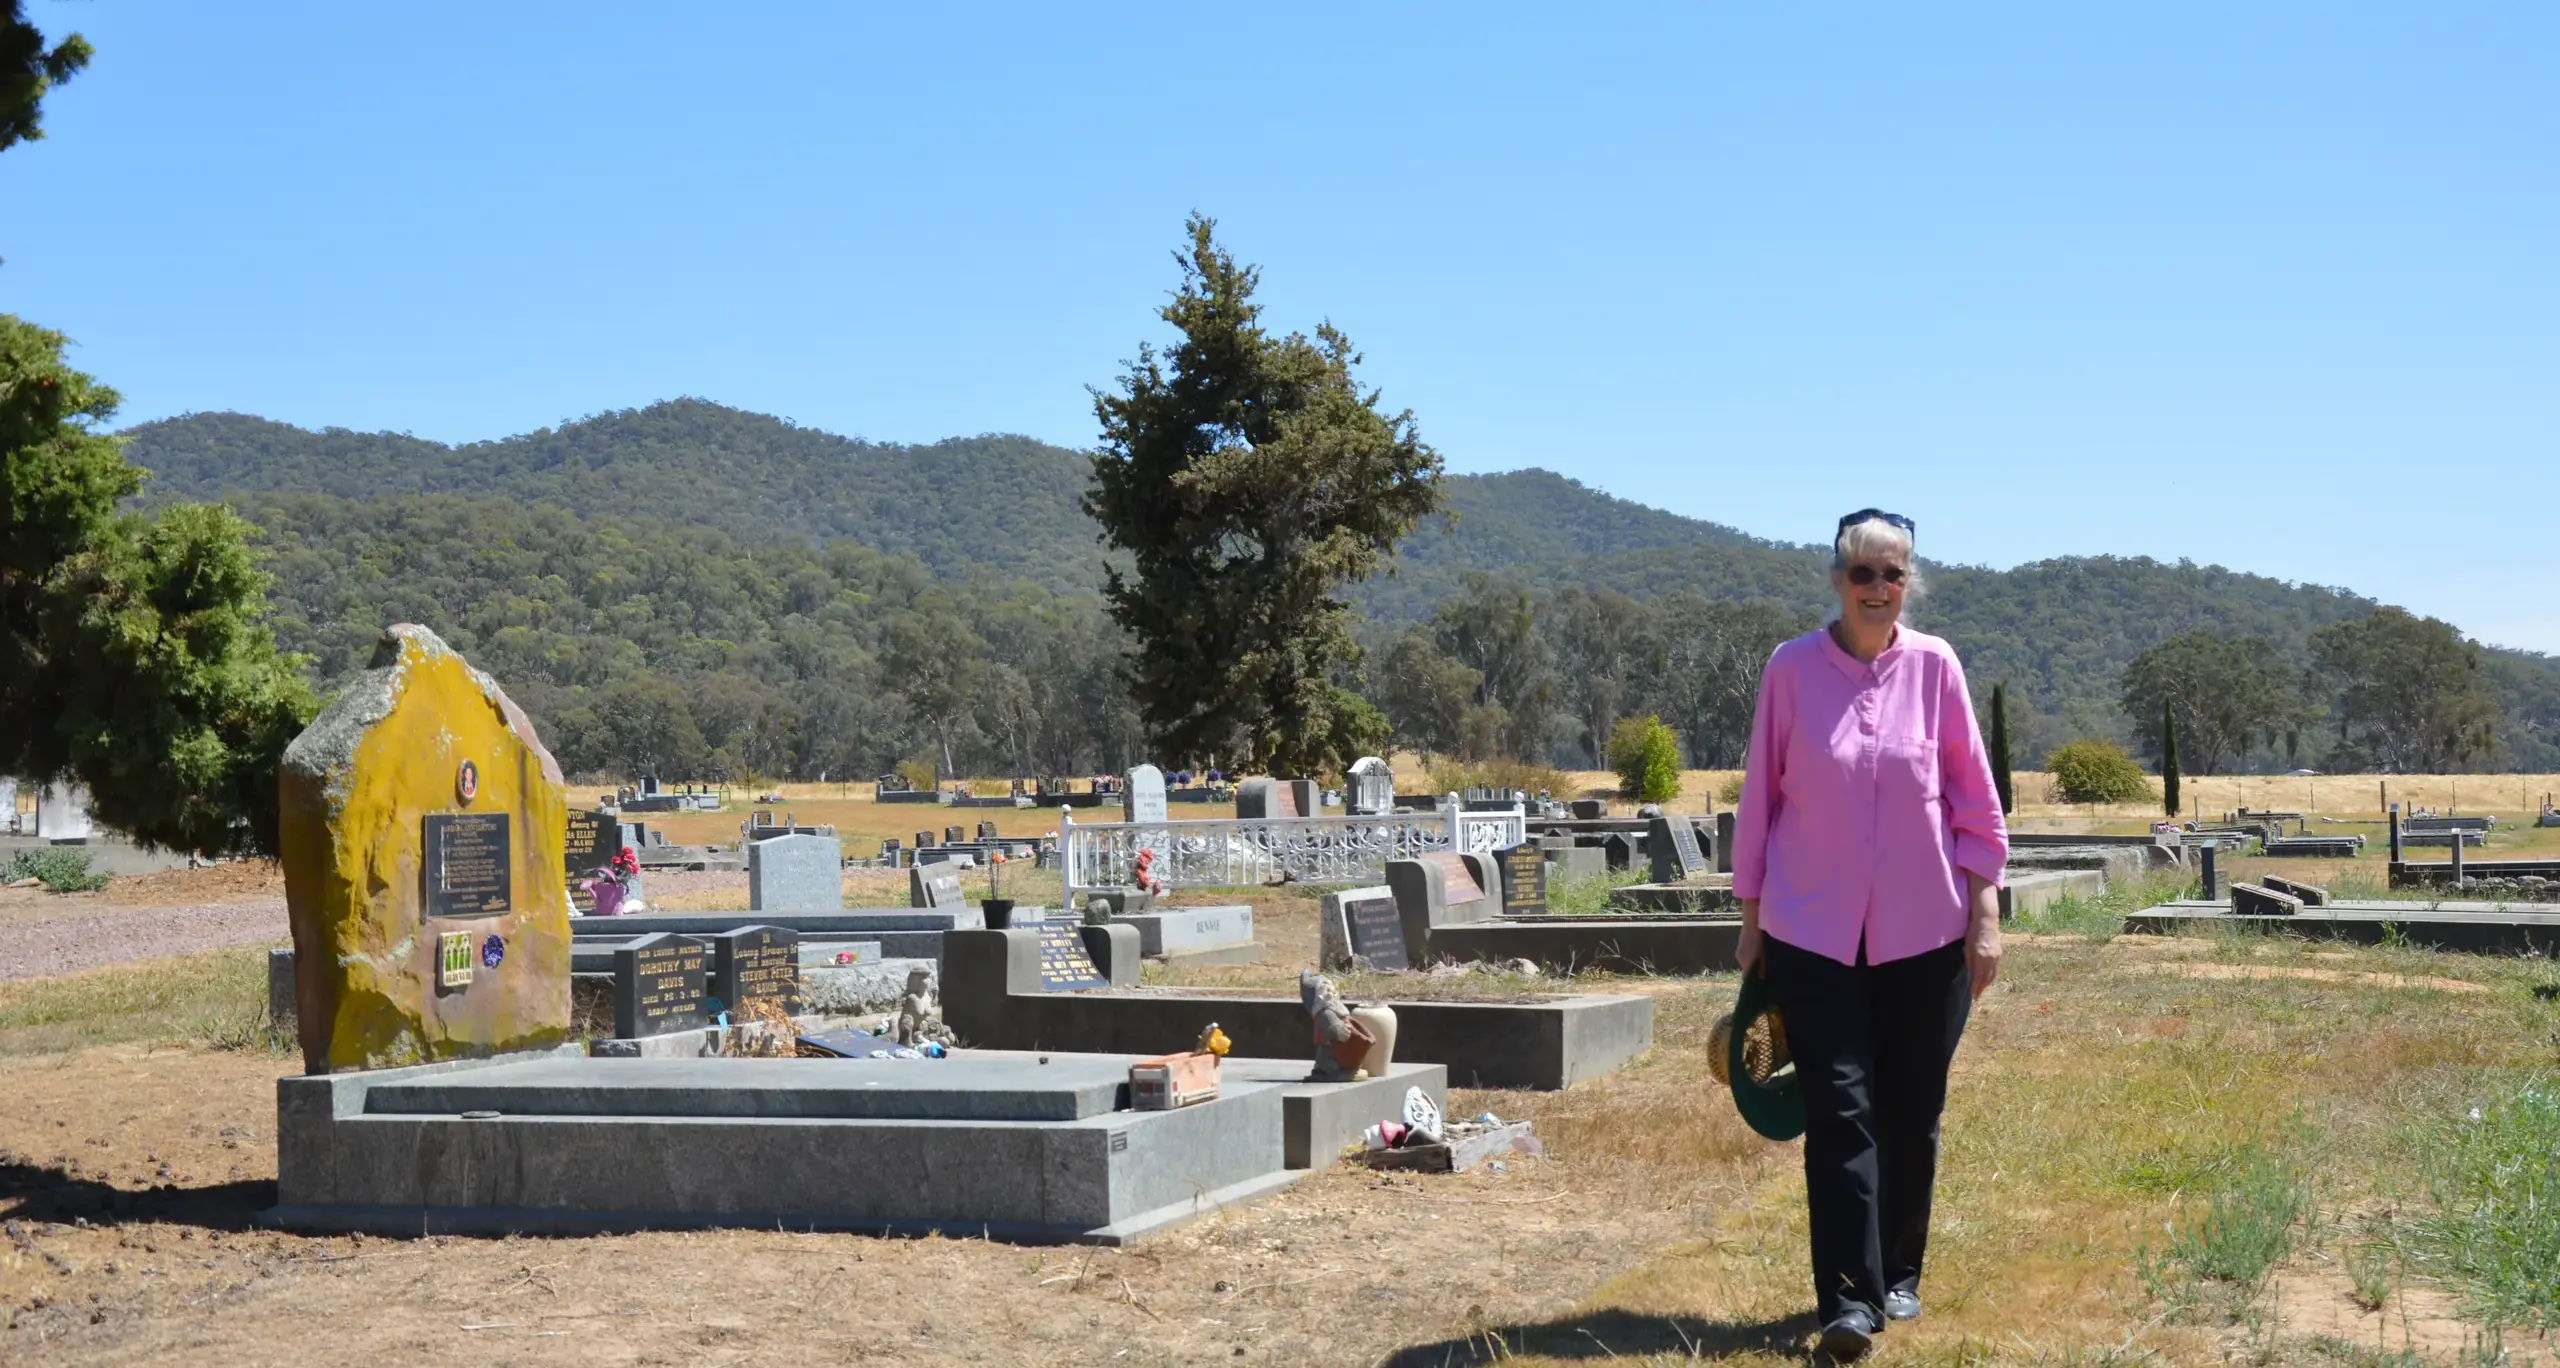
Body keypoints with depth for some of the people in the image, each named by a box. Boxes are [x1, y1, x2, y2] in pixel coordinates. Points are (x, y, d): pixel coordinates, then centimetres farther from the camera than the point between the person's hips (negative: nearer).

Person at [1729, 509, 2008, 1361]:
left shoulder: (1933, 665, -1)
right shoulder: (1792, 669, -3)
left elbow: (1974, 795, 3)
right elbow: (1760, 796, 3)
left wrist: (1985, 915, 1)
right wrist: (1750, 921, 6)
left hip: (1924, 932, 1)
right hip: (1813, 932, -1)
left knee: (1911, 1115, 9)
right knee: (1839, 1110, -8)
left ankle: (1897, 1277, 26)